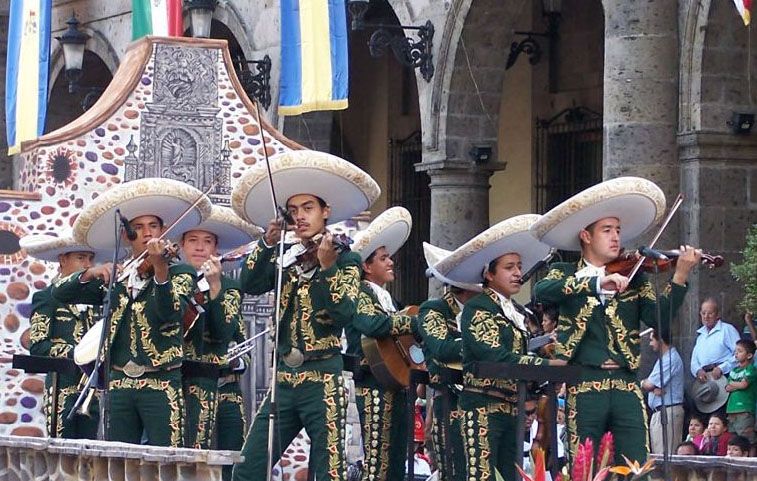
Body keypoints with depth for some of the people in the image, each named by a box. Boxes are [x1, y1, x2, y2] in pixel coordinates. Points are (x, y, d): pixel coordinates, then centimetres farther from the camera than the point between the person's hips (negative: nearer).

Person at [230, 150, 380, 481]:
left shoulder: (346, 260, 0)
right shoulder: (284, 258, 12)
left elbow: (343, 315, -15)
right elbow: (250, 285, -5)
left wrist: (327, 267, -25)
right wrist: (268, 241, -15)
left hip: (322, 380, -5)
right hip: (283, 379, 5)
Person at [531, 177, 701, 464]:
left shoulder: (633, 278, 13)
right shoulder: (564, 274, 9)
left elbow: (660, 319, 0)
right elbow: (541, 291, -14)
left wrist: (680, 276, -14)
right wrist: (597, 282, -24)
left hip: (626, 387, 2)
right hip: (583, 387, -2)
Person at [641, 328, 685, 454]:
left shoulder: (670, 359, -14)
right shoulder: (663, 358, 19)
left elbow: (649, 385, -18)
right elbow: (651, 385, 14)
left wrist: (643, 383, 5)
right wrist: (655, 388, -9)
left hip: (668, 411, -10)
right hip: (659, 411, 10)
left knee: (664, 454, -12)